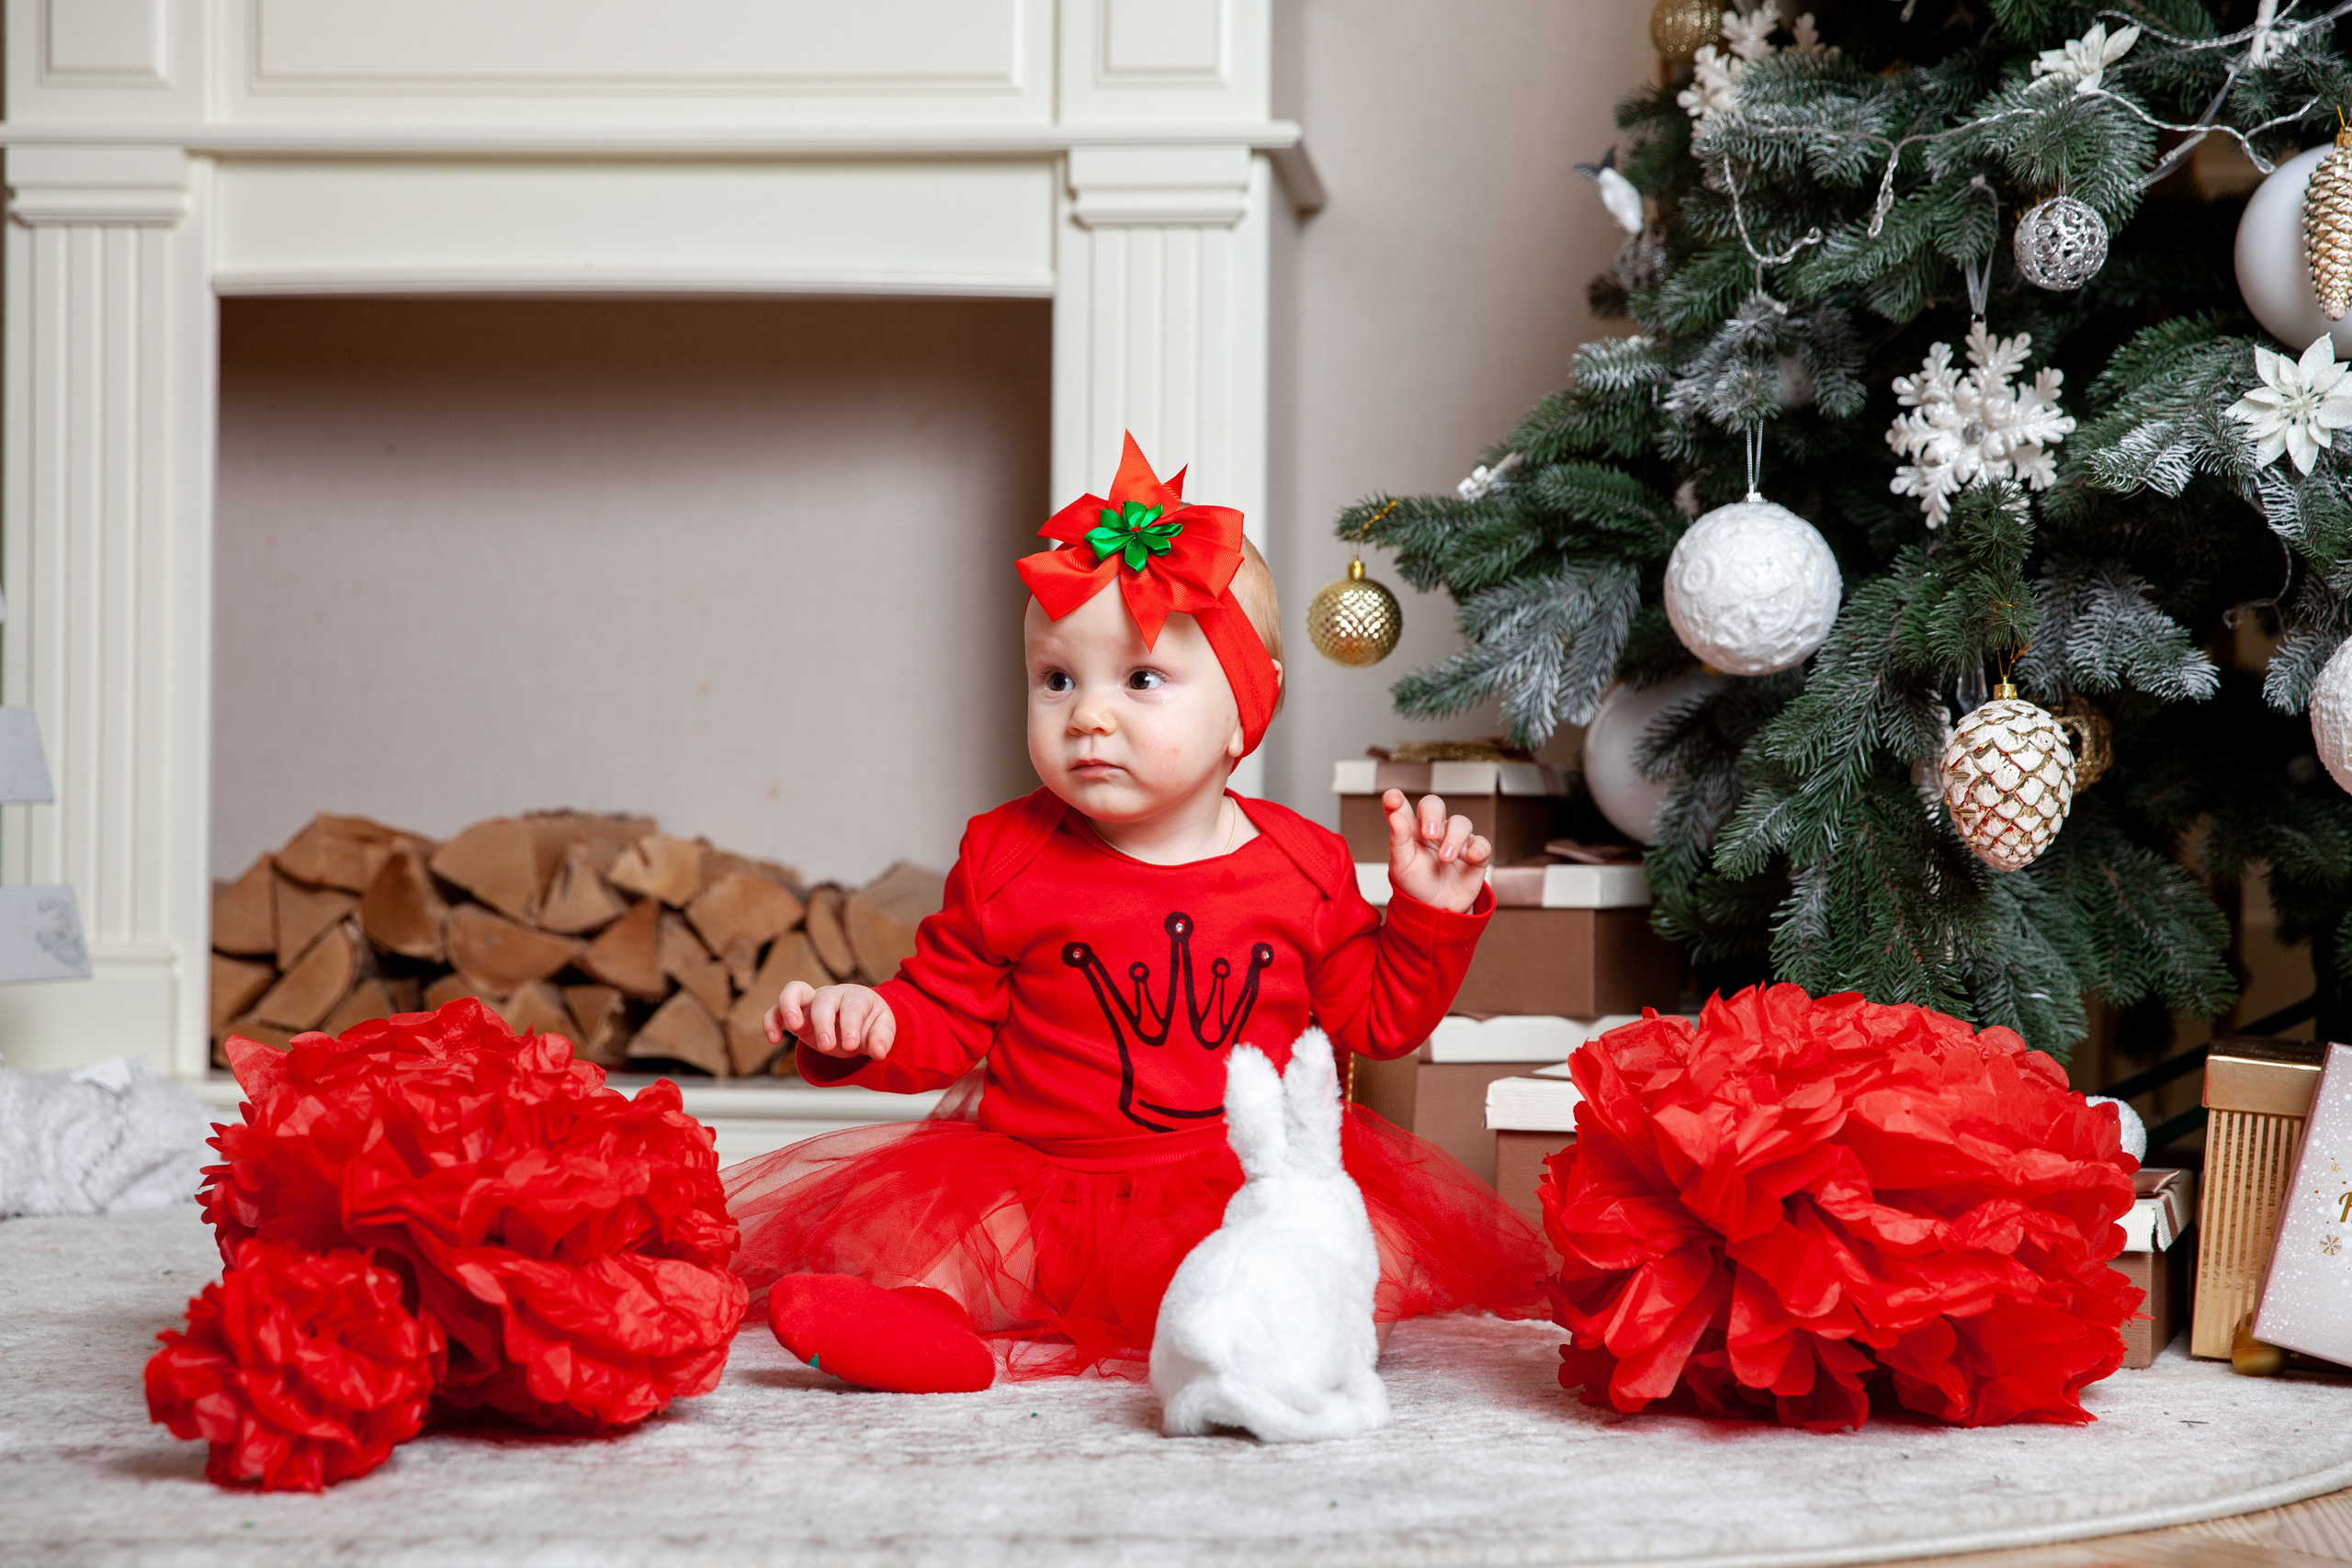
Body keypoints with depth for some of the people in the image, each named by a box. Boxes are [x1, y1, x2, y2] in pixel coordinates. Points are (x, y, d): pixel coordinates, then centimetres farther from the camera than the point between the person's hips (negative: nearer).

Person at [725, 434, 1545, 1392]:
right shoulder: (1005, 861, 3)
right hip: (1033, 1185, 0)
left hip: (1248, 1183, 0)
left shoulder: (1305, 868, 3)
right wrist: (868, 1026, -15)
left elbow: (1376, 1017, 13)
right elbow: (944, 1018, 6)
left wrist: (1431, 915, -1)